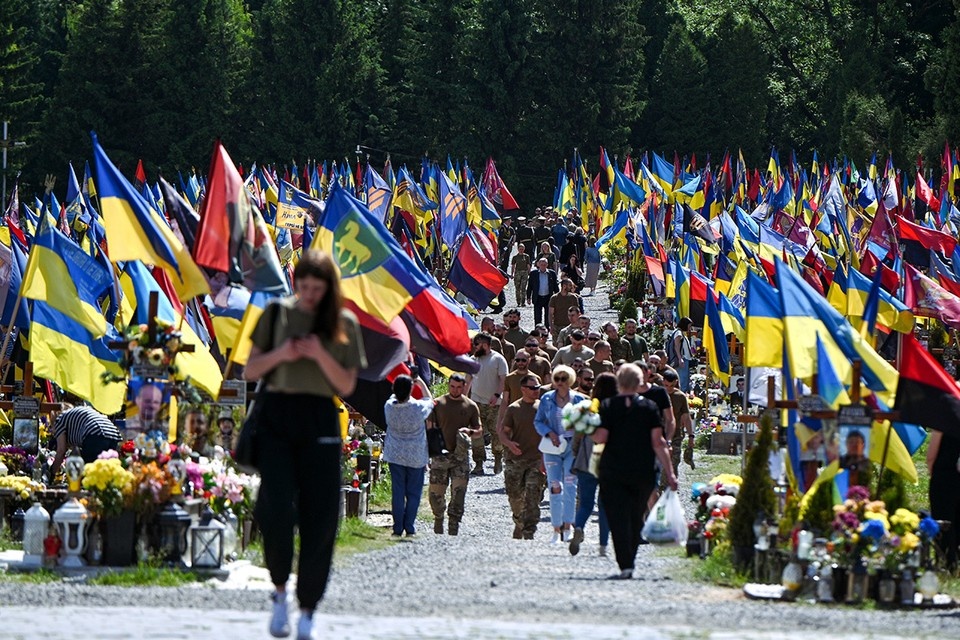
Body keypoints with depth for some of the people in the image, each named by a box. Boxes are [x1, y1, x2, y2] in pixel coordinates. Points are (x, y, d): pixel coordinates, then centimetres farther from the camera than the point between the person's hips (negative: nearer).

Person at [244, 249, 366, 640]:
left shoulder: (344, 325, 7)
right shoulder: (277, 314, 7)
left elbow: (347, 386, 4)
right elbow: (250, 372, 9)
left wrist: (320, 356, -12)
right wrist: (280, 355, -10)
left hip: (320, 421, 1)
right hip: (276, 417, -1)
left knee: (319, 518, -3)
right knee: (277, 508, -15)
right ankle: (280, 591, 7)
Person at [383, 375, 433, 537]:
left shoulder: (389, 406, -11)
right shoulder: (419, 408, -17)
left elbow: (395, 396, 14)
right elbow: (429, 400, 6)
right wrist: (420, 381, 14)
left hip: (395, 456, 2)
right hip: (416, 457, -2)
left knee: (397, 492, 8)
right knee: (413, 493, 7)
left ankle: (398, 528, 7)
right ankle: (410, 529, 5)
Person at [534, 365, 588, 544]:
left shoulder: (579, 399, 3)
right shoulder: (547, 399, 6)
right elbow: (538, 422, 8)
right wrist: (550, 433, -9)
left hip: (573, 446, -1)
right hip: (553, 447, 1)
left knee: (570, 485, -12)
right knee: (555, 487, -2)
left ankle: (567, 526, -9)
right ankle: (557, 529, 3)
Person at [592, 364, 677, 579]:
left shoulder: (607, 406, -3)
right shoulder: (650, 407, 0)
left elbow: (601, 438, -11)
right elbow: (658, 443, -4)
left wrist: (588, 432, 11)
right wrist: (669, 473, -2)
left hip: (613, 472, -2)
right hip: (643, 472, 2)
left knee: (619, 519, -3)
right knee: (635, 518, 16)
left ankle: (625, 565, -14)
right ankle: (629, 562, 21)